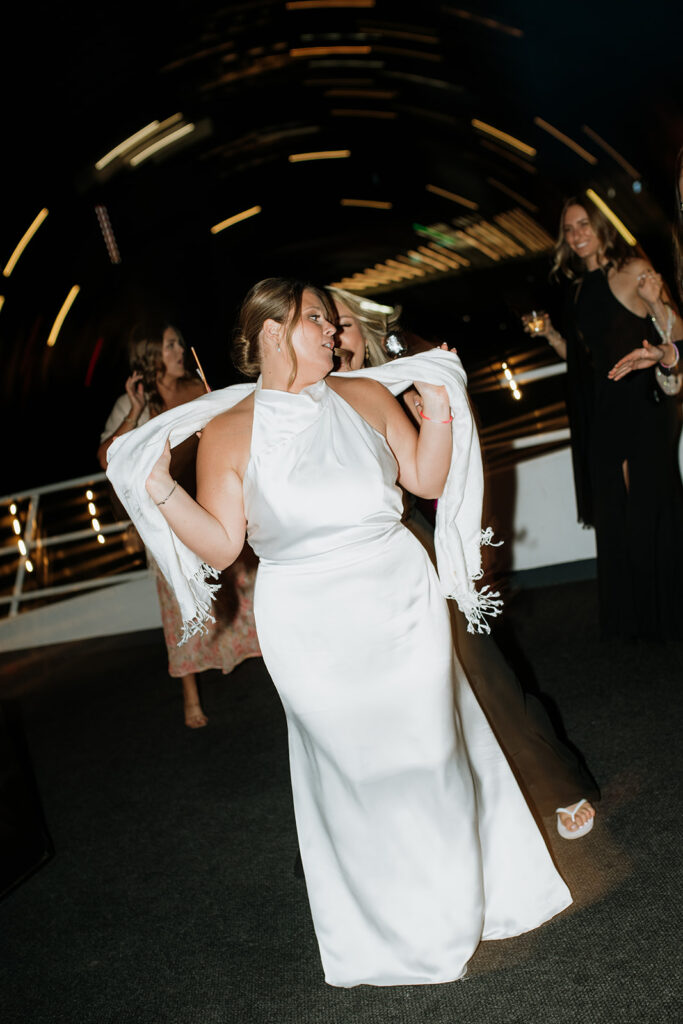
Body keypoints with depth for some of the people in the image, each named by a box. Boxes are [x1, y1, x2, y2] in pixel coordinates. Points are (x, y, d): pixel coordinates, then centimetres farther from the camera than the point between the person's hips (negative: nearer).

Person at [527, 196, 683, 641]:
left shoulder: (632, 270, -4)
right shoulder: (578, 287, 14)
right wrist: (550, 334, 7)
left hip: (642, 402, -6)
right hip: (602, 409, 6)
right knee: (613, 507, 9)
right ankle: (629, 615, 20)